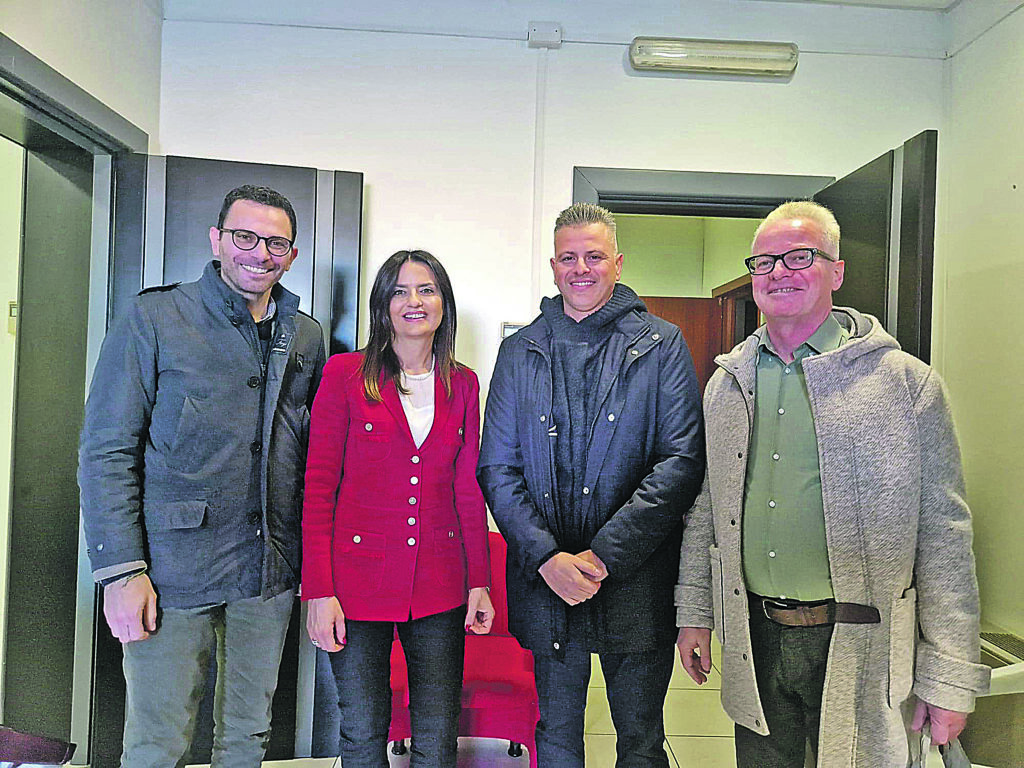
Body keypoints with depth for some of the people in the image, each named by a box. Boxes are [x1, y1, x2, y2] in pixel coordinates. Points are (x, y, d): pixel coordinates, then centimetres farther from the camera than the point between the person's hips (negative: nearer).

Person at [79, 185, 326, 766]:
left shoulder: (307, 337, 8)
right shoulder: (155, 317, -4)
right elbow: (107, 451, -7)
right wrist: (122, 569, -13)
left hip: (270, 576, 4)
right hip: (175, 570, -4)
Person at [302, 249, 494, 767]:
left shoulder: (462, 384, 7)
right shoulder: (344, 373, -3)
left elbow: (468, 489, 9)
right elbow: (318, 488, -4)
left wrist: (479, 581, 5)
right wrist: (319, 590, -9)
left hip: (438, 586, 3)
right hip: (359, 579, -2)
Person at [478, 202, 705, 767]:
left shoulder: (662, 346, -1)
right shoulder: (520, 351, 6)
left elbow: (683, 461, -9)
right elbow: (497, 469, 1)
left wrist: (603, 554, -17)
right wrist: (546, 557, -13)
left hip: (635, 587, -2)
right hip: (545, 584, 2)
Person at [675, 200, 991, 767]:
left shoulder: (906, 382, -7)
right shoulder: (727, 384, 6)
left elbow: (944, 534, -8)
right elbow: (705, 507, 11)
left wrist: (949, 677, -9)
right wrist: (693, 614, 10)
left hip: (858, 652, -3)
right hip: (753, 639, 4)